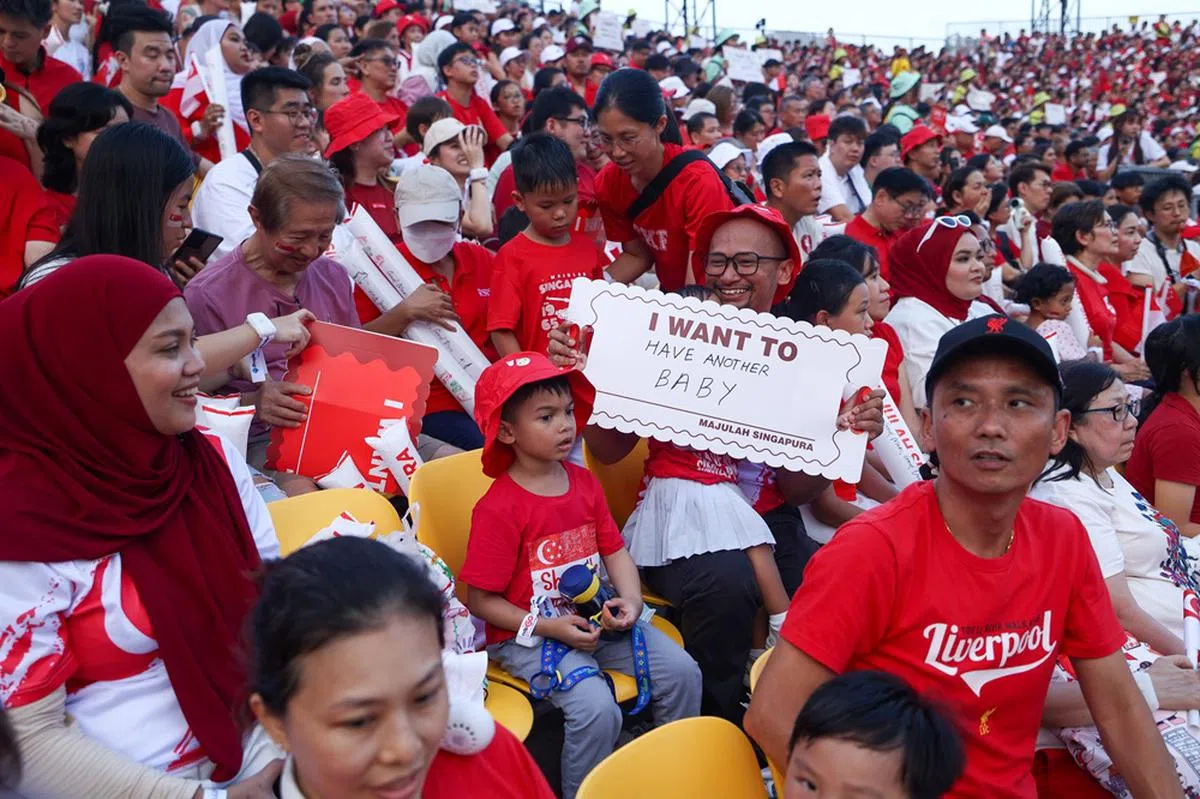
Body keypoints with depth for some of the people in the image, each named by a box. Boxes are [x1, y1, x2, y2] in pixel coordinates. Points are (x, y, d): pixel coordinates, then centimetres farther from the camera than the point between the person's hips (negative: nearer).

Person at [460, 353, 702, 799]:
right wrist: (550, 628, -19)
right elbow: (480, 601, -14)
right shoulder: (497, 509, -17)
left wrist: (631, 599, -10)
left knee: (682, 671, -3)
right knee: (596, 708, -27)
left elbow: (614, 549, 9)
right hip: (528, 633, -6)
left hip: (594, 617, 7)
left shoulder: (584, 482, 4)